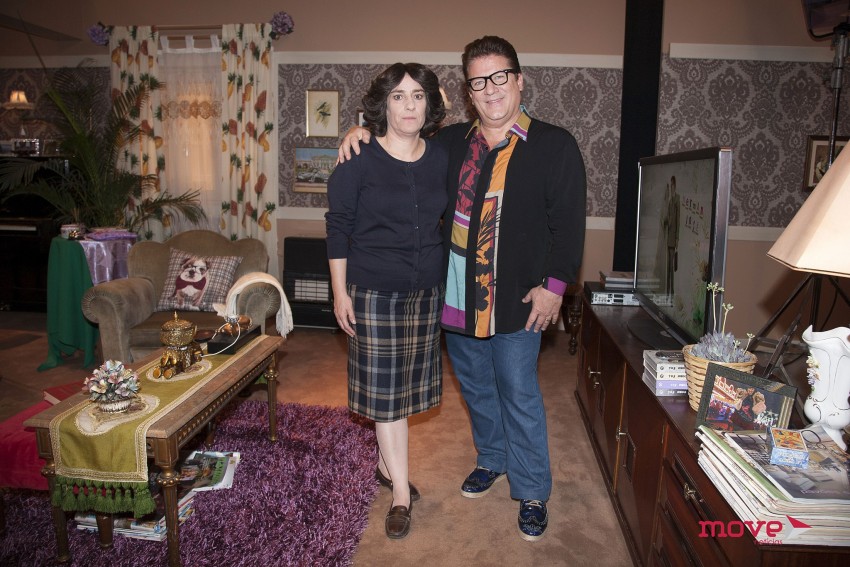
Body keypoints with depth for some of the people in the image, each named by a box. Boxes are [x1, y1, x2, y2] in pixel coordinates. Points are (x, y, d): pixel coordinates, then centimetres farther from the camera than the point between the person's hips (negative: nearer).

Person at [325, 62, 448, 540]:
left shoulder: (441, 158, 4)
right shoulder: (358, 160, -8)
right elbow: (338, 227, -5)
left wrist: (448, 279, 12)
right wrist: (340, 292, -7)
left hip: (427, 290, 4)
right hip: (375, 292, -4)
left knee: (405, 385, 14)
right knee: (385, 389, 2)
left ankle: (386, 464, 35)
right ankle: (402, 493, 14)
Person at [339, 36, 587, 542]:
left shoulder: (555, 145, -4)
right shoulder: (451, 143, 8)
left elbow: (568, 223, -7)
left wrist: (554, 284, -15)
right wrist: (363, 134, 2)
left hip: (517, 299, -4)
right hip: (456, 294, 5)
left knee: (519, 395, 3)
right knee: (476, 387, 19)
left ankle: (533, 494, 21)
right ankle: (492, 460, 42)